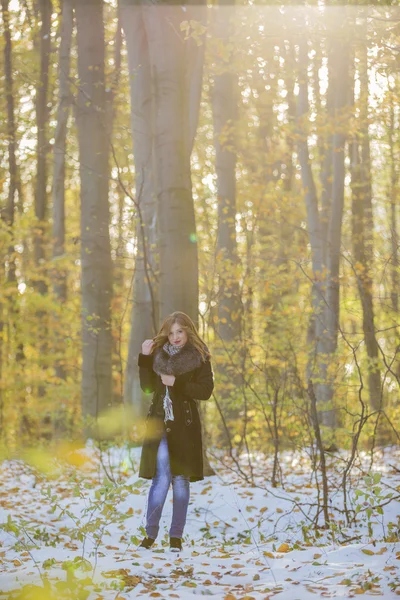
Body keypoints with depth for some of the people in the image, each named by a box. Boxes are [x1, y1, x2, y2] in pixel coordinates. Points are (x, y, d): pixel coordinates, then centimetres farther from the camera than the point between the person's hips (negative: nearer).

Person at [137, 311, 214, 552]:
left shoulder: (199, 358, 1)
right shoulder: (158, 355, 10)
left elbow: (206, 390, -8)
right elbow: (148, 386, 3)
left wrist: (177, 383, -14)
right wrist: (144, 358, -5)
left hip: (185, 426, -1)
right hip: (160, 423, 1)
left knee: (181, 479, 2)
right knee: (161, 478, -7)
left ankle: (176, 536, 9)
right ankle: (151, 533, 3)